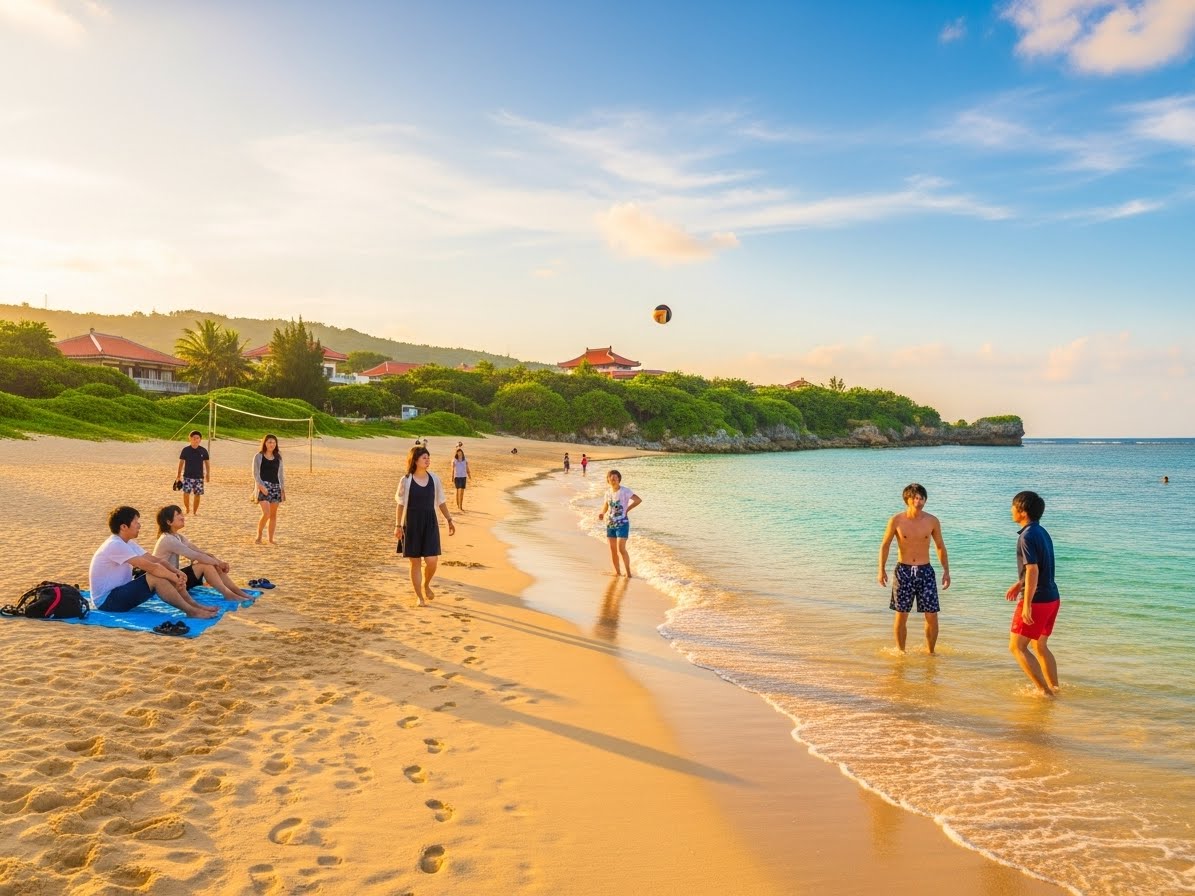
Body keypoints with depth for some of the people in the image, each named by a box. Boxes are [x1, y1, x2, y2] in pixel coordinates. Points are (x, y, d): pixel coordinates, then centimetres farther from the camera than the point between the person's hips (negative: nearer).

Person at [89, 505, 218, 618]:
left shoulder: (127, 543, 9)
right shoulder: (116, 545, -23)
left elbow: (154, 560, 5)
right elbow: (150, 566, -26)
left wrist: (177, 573, -11)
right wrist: (175, 578, -17)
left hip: (119, 592, 9)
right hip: (106, 600, -9)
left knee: (162, 573, -3)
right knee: (156, 577, -26)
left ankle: (194, 605, -5)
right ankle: (191, 611, -21)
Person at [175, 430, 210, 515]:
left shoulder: (203, 450, 0)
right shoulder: (186, 450, -3)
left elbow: (207, 463, 8)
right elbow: (181, 462, 4)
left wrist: (208, 475, 7)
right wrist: (178, 474, 5)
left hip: (199, 476, 1)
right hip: (187, 476, -1)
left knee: (197, 494, 3)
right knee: (186, 493, -13)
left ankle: (195, 511, 18)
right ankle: (187, 509, 8)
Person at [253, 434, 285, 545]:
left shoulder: (278, 457, 12)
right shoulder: (258, 456, 0)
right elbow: (255, 473, -4)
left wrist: (283, 488, 8)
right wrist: (261, 485, -18)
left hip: (276, 487, 4)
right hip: (263, 487, -4)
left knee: (273, 515, 5)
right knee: (266, 513, -16)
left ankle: (271, 539, 12)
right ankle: (259, 536, 1)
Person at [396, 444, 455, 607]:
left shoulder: (434, 479, 4)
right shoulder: (406, 480, -5)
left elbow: (441, 501, 11)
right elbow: (400, 504, -2)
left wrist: (449, 520, 9)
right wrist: (398, 525, -8)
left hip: (430, 522, 2)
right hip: (412, 523, -2)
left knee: (432, 560, -5)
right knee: (415, 562, 2)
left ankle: (426, 585, 25)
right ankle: (419, 597, 14)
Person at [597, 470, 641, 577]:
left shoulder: (625, 491, -10)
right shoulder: (608, 493, 7)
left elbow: (639, 500, -14)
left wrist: (627, 509, -11)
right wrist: (602, 513, 2)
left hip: (622, 524, -6)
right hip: (610, 524, 6)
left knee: (621, 549, -13)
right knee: (612, 549, 8)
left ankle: (628, 572, -3)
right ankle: (617, 572, 20)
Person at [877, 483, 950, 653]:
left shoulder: (932, 521, -2)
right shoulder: (896, 521, -7)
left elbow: (940, 547, 10)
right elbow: (885, 545, 3)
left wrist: (946, 571, 7)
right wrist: (881, 570, -2)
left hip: (925, 571, 1)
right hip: (903, 571, -1)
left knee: (932, 616, -1)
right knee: (901, 615, 5)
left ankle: (930, 652, 19)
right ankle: (900, 651, 22)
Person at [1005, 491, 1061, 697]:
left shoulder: (1027, 536, -18)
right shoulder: (1042, 533, 11)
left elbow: (1033, 571, -23)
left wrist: (1027, 605, -22)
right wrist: (1019, 584, 28)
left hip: (1036, 600, -9)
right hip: (1052, 598, 9)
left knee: (1016, 647, -1)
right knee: (1040, 645, 21)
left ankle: (1044, 690, -2)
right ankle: (1054, 688, 27)